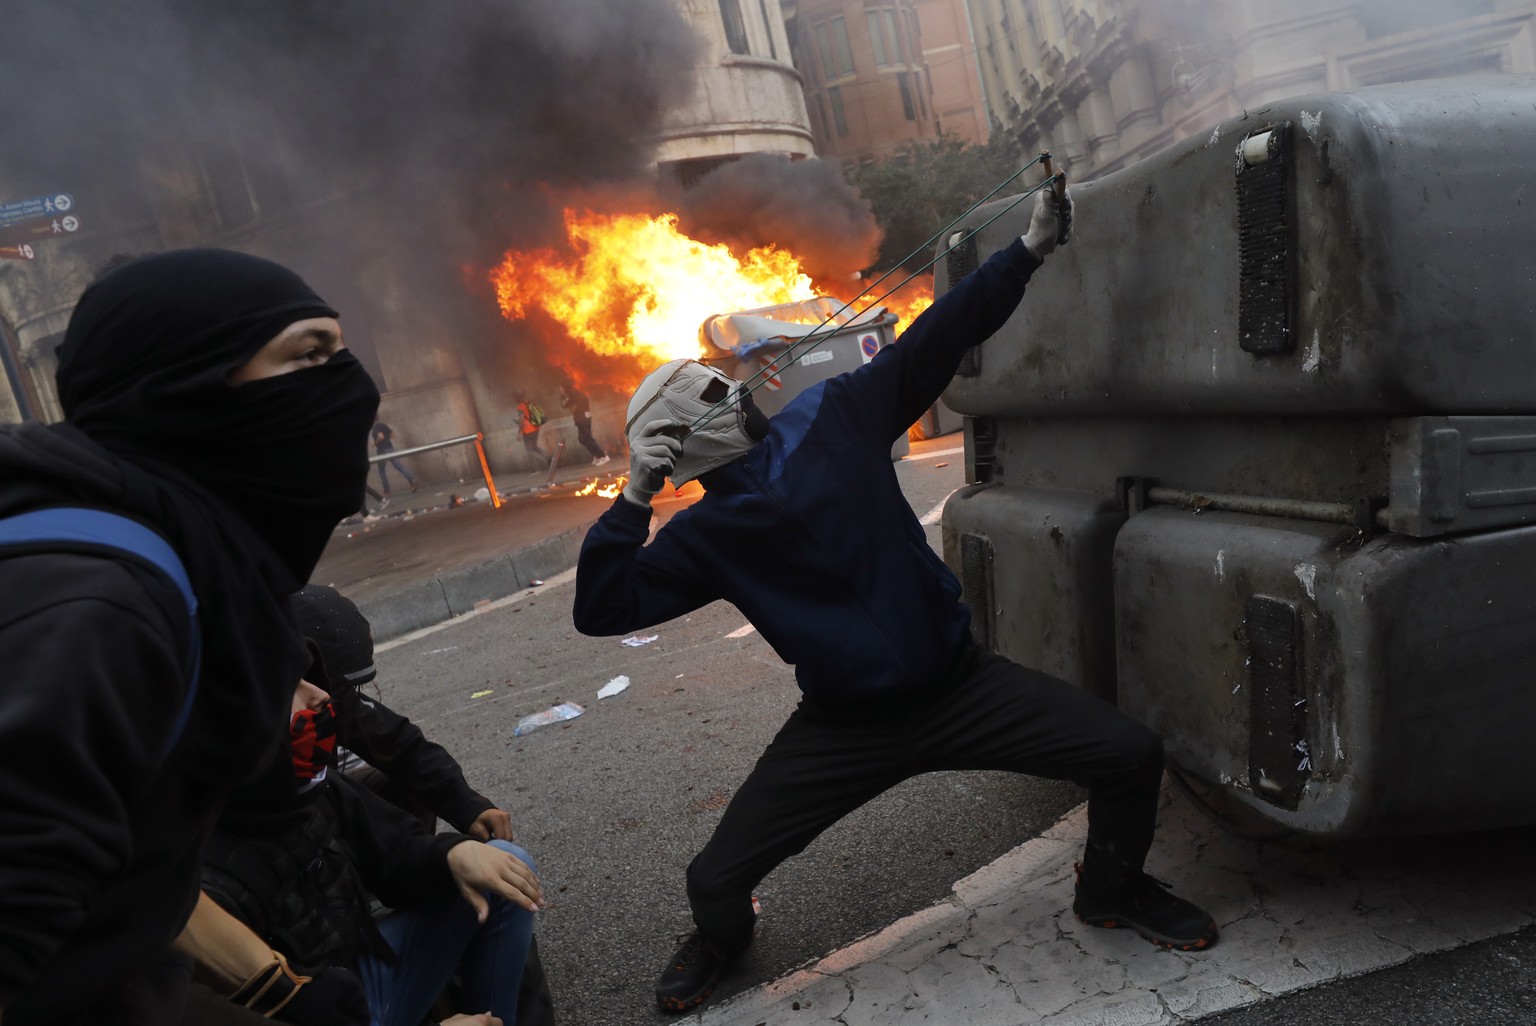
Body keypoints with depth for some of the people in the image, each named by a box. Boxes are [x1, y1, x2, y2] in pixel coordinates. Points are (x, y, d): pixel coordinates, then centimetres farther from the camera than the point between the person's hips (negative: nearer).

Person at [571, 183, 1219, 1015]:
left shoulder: (830, 417, -4)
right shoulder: (706, 535, -7)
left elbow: (937, 339, -3)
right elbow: (600, 610, -12)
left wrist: (1029, 250, -8)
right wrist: (633, 500, -20)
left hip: (960, 684, 1)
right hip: (844, 728, -1)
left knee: (1132, 754, -6)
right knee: (714, 878, -2)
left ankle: (1110, 891, 28)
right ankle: (721, 939, 40)